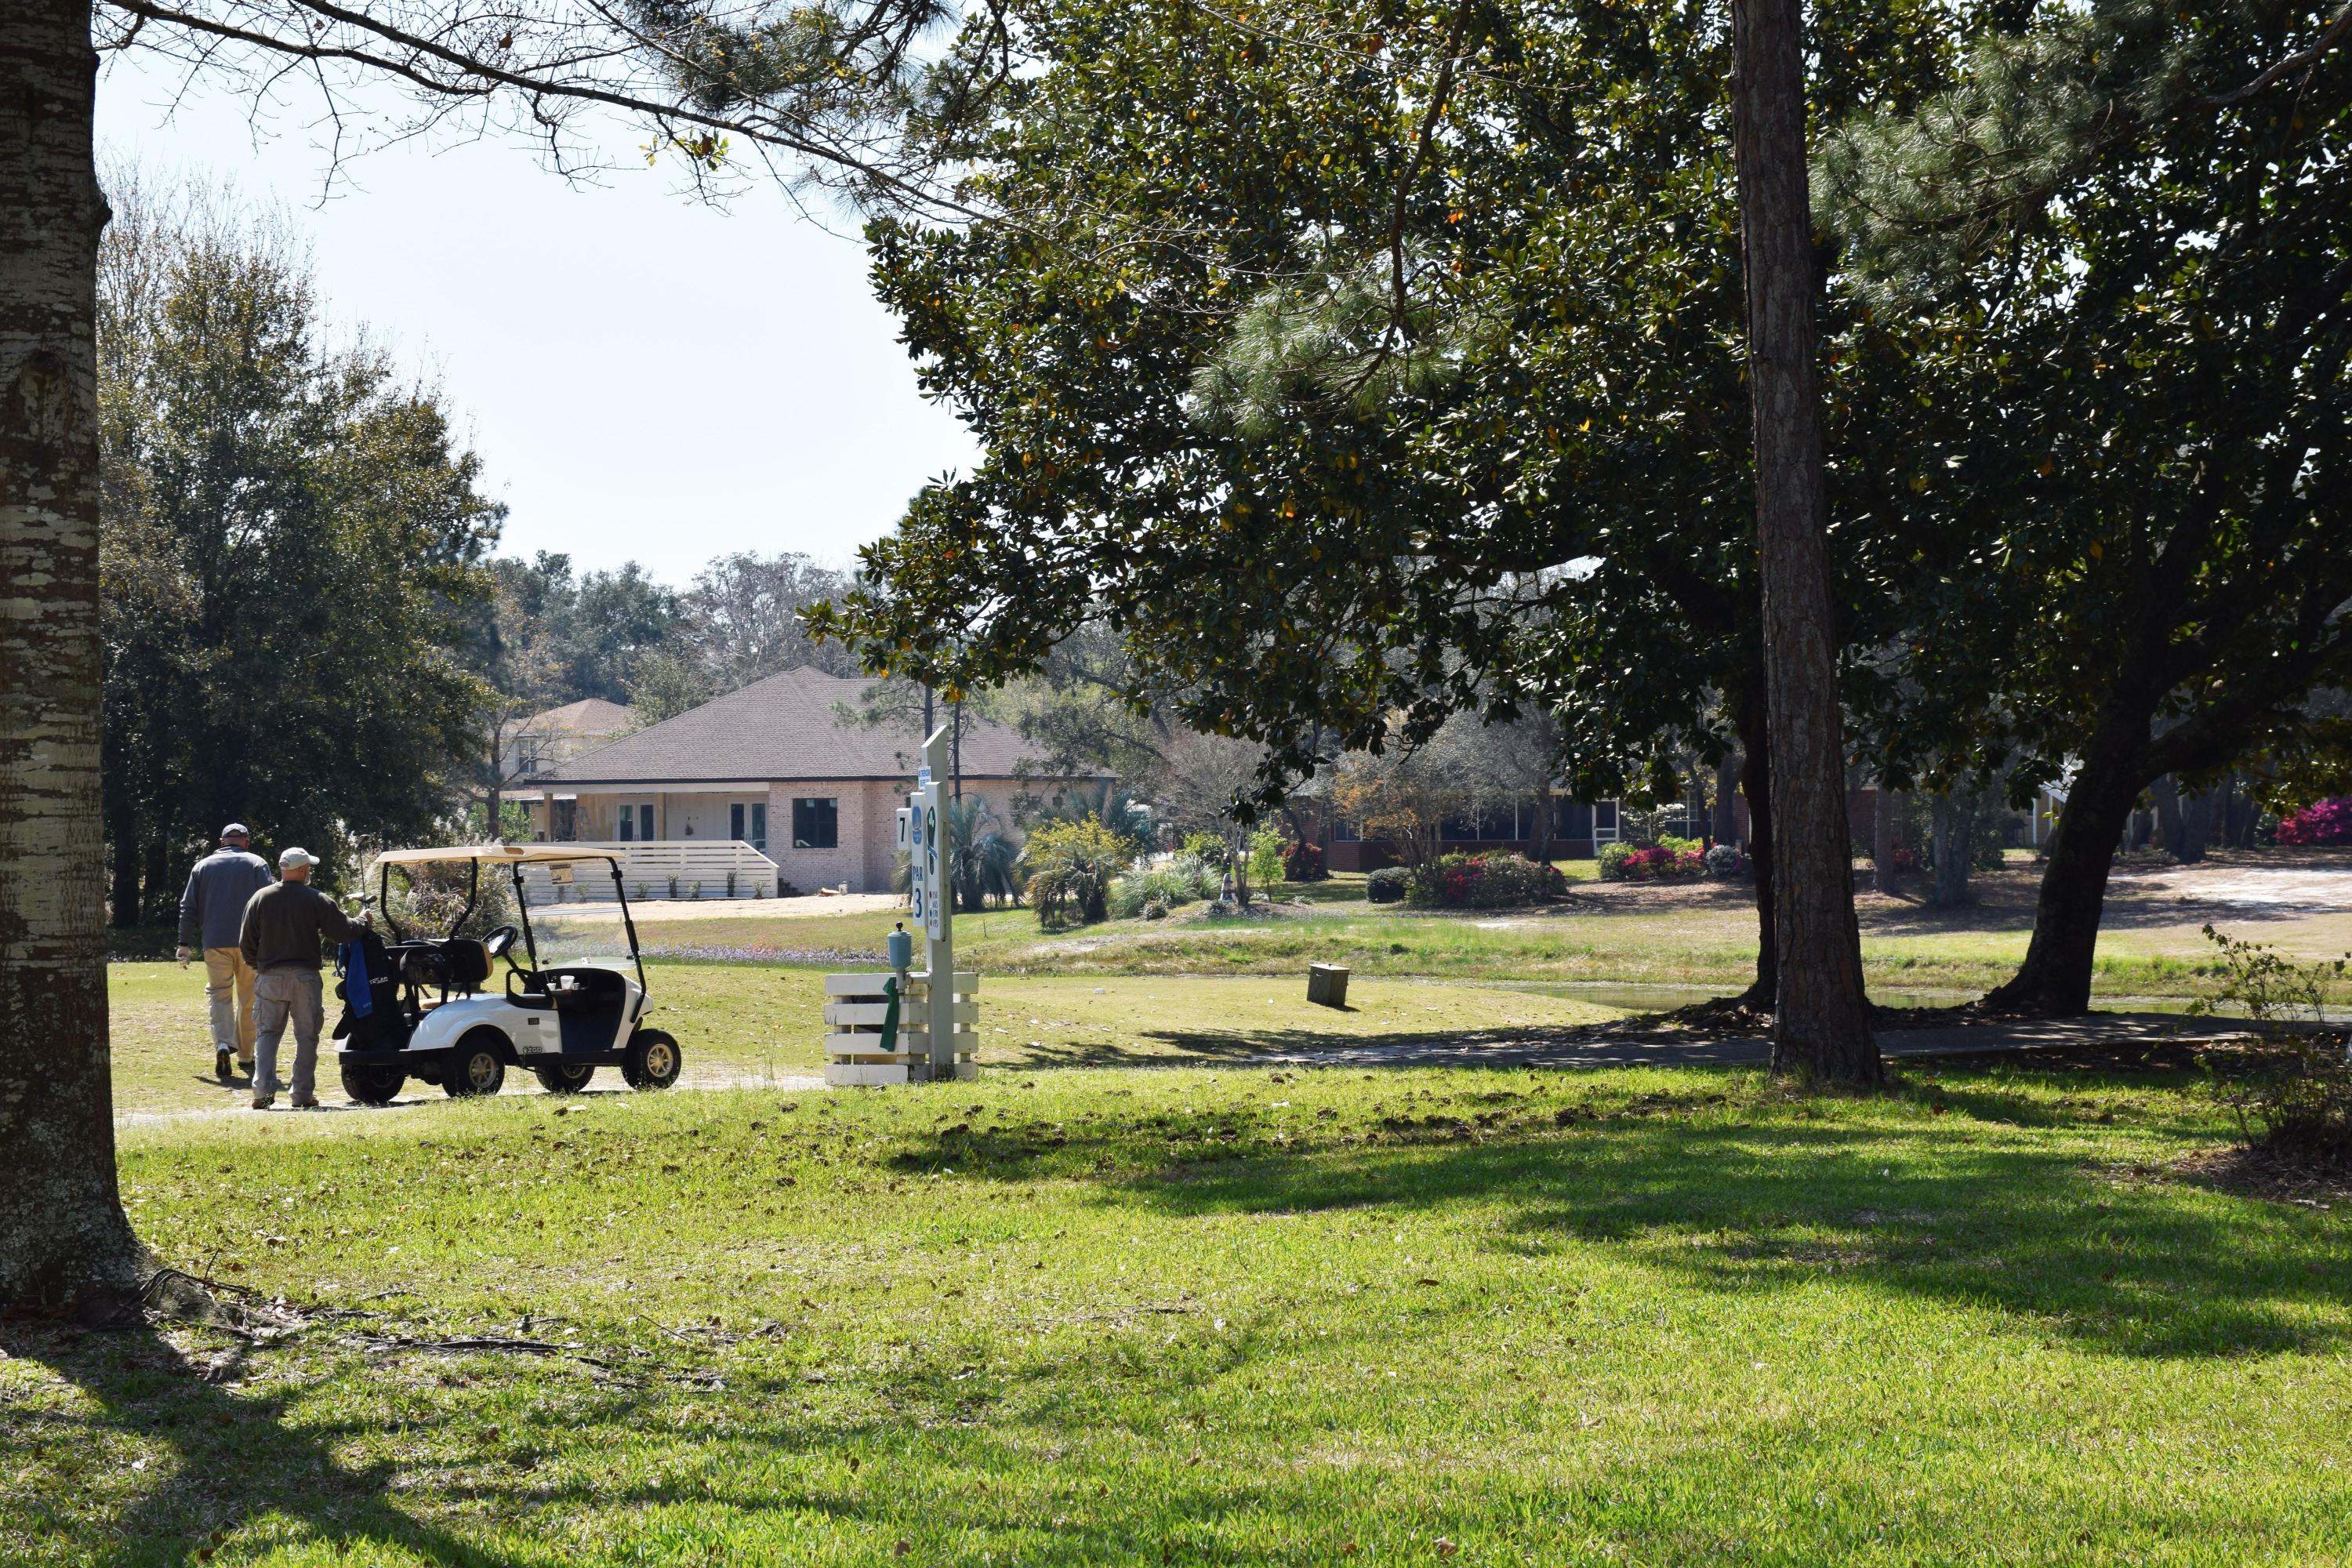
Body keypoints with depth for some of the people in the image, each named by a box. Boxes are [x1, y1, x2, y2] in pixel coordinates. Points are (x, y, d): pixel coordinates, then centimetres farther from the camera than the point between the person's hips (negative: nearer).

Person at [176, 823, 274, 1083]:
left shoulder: (203, 866, 10)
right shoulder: (257, 864, 5)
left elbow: (188, 908, 9)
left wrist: (185, 944, 12)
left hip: (215, 943, 1)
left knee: (219, 994, 3)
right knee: (248, 999, 9)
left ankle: (223, 1044, -22)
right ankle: (245, 1057, 15)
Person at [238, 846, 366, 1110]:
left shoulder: (261, 898, 2)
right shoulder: (316, 900, -4)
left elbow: (246, 942, 4)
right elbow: (343, 931, -3)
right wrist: (363, 921, 17)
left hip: (270, 977, 2)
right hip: (305, 978, -1)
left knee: (267, 1034, 7)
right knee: (306, 1036, 7)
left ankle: (263, 1091, -7)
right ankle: (303, 1094, 4)